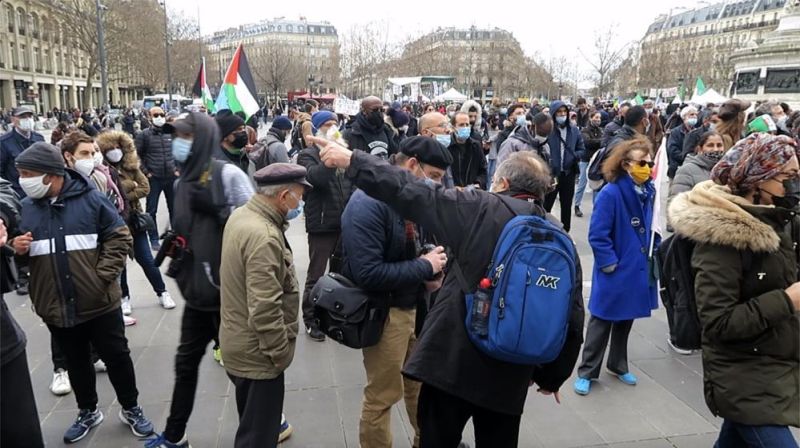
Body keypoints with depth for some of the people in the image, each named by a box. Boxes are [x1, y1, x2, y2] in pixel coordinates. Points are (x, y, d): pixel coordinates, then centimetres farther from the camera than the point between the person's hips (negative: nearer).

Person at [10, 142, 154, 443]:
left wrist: (102, 276, -12)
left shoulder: (90, 198, -9)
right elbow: (18, 251, 13)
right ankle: (88, 411, 40)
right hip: (56, 307, 3)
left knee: (117, 357, 9)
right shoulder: (25, 207, 1)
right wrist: (16, 248, -10)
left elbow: (119, 237, -5)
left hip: (99, 302, -3)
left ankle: (131, 409, 30)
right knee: (76, 363, 19)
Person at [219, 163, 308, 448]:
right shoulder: (264, 237, -29)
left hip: (239, 343, 10)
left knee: (252, 423, 29)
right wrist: (281, 353, -18)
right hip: (257, 351, -10)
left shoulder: (241, 214, 2)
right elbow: (265, 310, -30)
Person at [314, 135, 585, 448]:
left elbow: (414, 194, -10)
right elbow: (572, 316, 4)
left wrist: (352, 160, 0)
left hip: (454, 358, -4)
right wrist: (552, 376, 17)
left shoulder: (482, 209, -9)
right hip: (510, 373, 4)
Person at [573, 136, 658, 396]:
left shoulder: (649, 191, 0)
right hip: (615, 270, -7)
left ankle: (618, 365, 39)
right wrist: (608, 263, -19)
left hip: (638, 268, 7)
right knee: (602, 320, 5)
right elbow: (597, 235, -21)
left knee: (626, 318, 21)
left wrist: (652, 251, 7)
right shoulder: (611, 193, -22)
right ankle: (587, 372, 19)